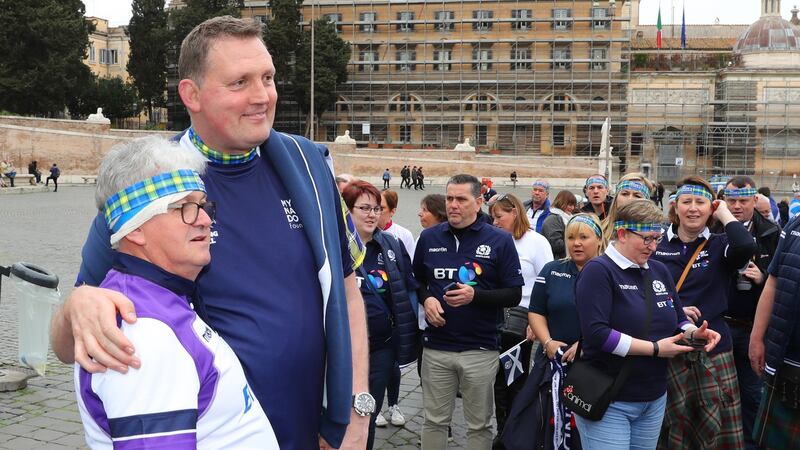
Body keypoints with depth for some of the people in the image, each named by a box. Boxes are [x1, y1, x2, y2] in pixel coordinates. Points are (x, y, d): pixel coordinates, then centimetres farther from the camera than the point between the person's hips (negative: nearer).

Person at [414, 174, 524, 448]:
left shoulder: (500, 241, -4)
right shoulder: (429, 237, 5)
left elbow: (514, 295, -4)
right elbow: (416, 281, 17)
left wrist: (475, 296, -19)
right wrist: (426, 299, -5)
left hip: (480, 350, -2)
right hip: (436, 347, 2)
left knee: (479, 425, 11)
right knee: (435, 421, 13)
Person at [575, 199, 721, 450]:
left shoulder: (659, 271, 10)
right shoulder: (598, 271, -12)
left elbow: (678, 321, 17)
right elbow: (596, 333, -23)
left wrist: (694, 333, -6)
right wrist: (655, 349, -19)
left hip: (654, 398, 7)